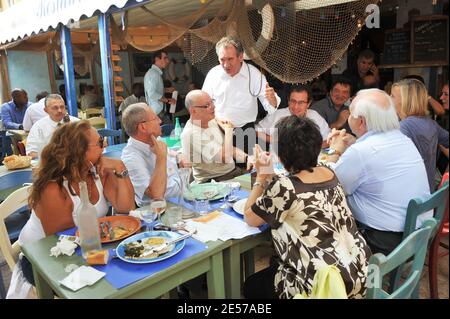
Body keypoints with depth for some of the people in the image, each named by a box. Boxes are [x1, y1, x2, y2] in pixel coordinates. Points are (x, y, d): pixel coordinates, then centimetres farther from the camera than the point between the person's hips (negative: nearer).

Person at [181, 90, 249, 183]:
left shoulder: (212, 121, 5)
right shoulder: (191, 133, -22)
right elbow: (225, 157, -27)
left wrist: (249, 159, -1)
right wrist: (228, 130, -12)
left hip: (233, 169, 8)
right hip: (212, 181, -8)